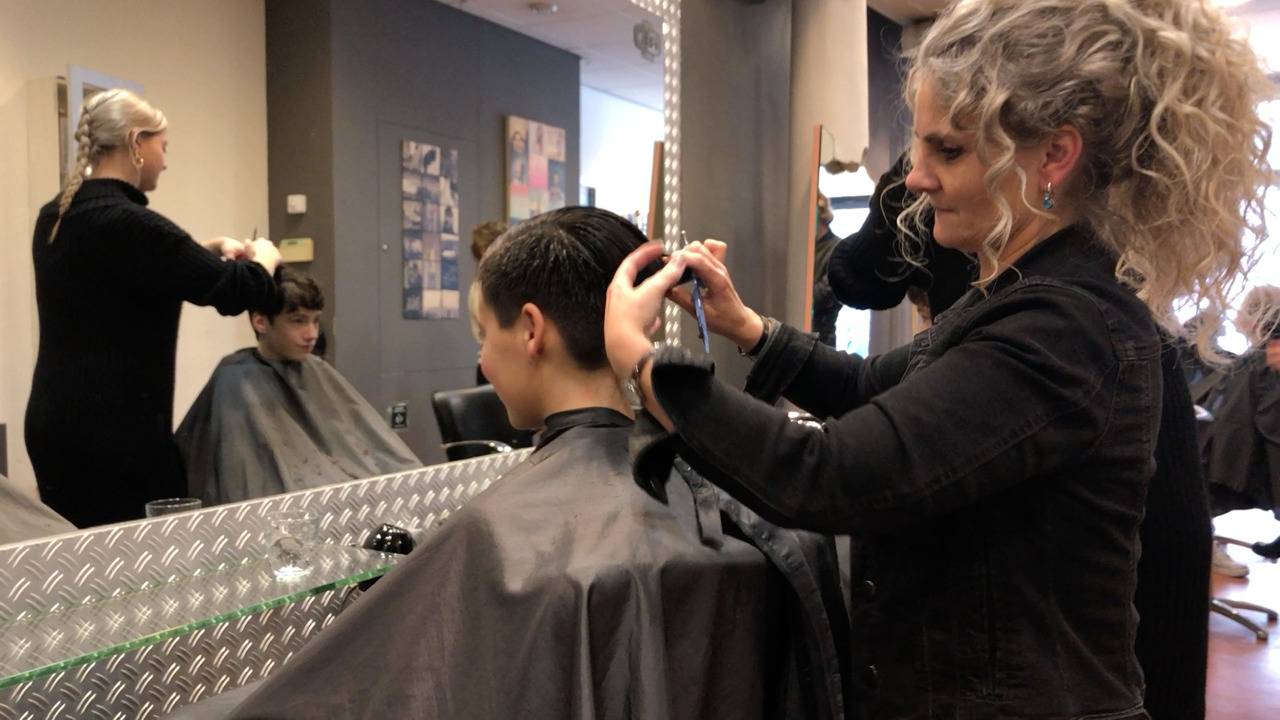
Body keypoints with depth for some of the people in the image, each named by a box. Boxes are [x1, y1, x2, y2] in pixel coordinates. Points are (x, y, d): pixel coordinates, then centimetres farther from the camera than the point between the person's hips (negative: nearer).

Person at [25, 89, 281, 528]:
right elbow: (234, 291, -15)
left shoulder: (55, 218, 9)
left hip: (54, 423, 9)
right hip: (115, 431, -9)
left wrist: (211, 249, 22)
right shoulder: (129, 223, -19)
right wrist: (264, 258, 5)